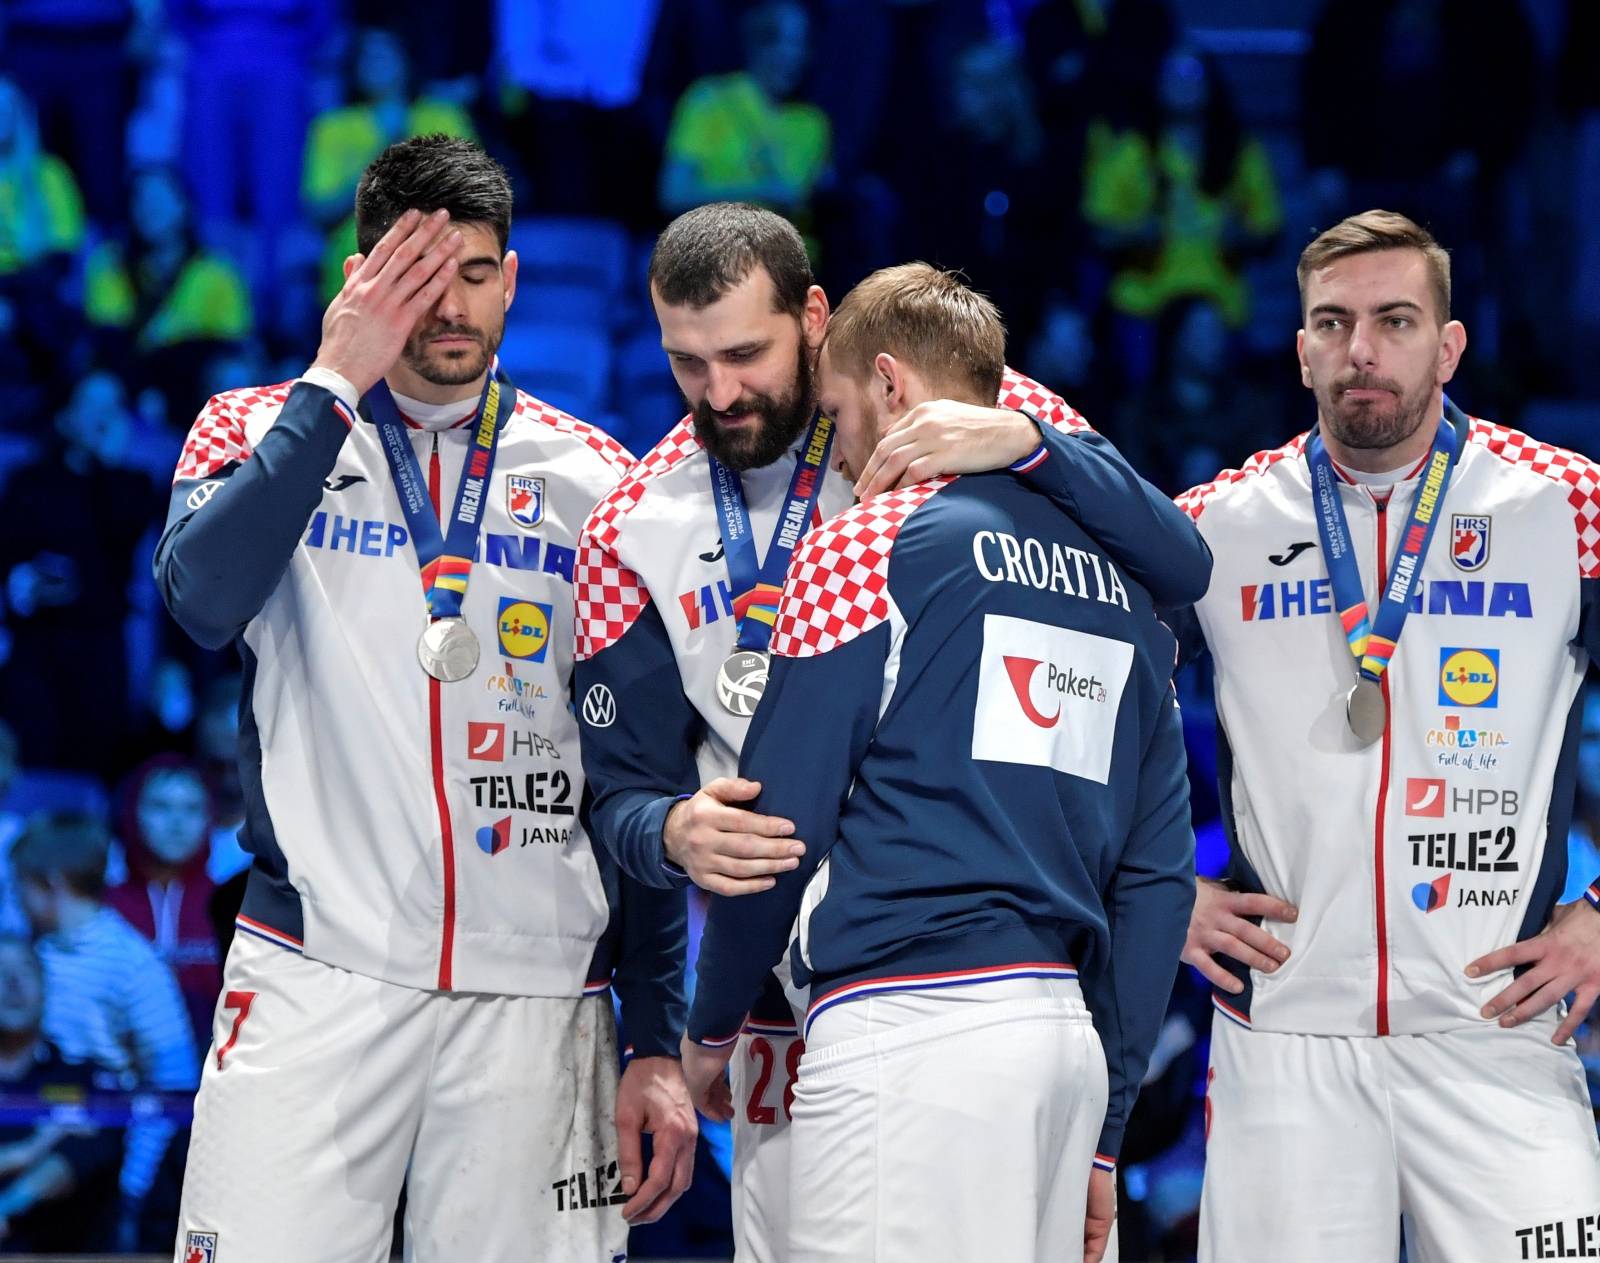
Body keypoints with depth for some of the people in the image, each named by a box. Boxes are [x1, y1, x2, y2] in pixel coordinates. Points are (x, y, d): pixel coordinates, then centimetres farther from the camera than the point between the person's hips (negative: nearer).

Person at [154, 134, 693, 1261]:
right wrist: (337, 382, -11)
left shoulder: (595, 481, 11)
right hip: (314, 985, -1)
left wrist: (658, 1041, 7)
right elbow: (204, 599, -15)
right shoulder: (260, 433, 7)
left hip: (536, 999, 2)